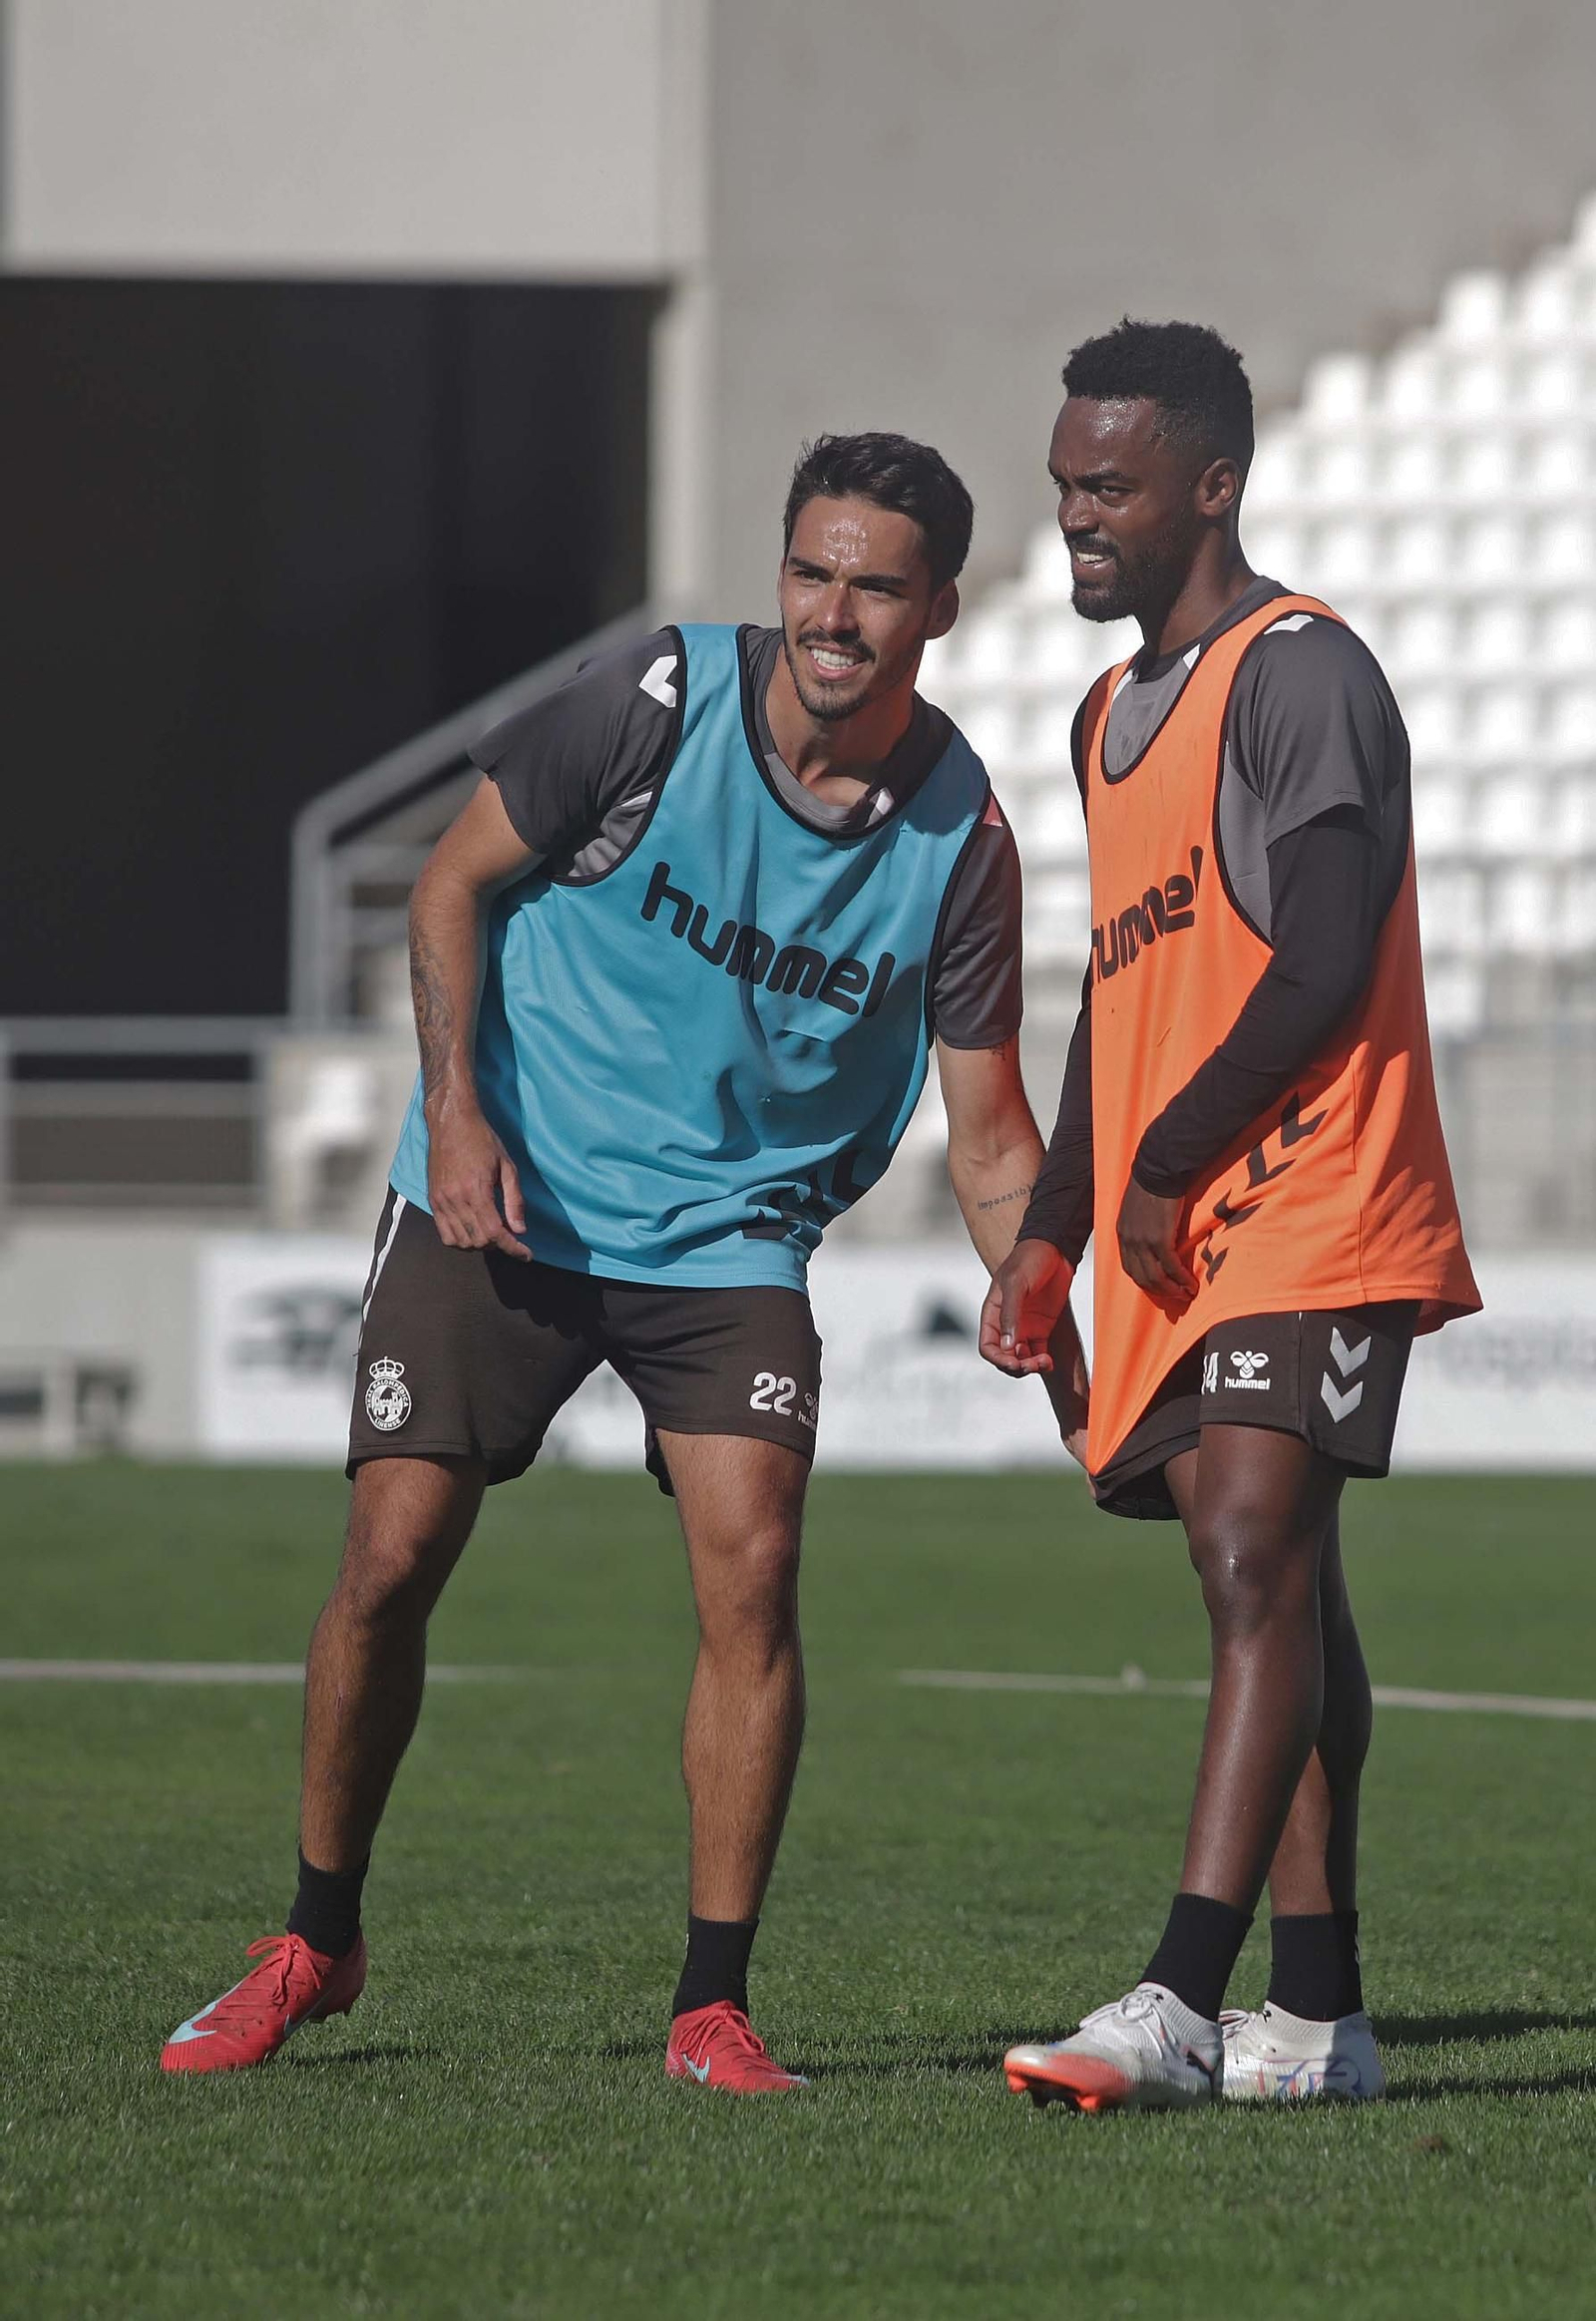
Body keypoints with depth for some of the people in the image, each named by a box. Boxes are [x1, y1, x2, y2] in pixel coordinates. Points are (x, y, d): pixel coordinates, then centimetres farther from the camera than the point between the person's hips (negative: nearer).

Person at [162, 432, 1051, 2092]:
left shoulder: (958, 835, -9)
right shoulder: (658, 701, -13)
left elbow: (987, 1129, -2)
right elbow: (456, 880, -1)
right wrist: (458, 1108, -12)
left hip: (733, 1237, 1)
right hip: (504, 1201, -1)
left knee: (750, 1569, -17)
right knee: (392, 1557, -6)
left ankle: (712, 2004, -5)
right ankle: (315, 1941, 16)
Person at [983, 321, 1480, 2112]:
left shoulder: (1300, 672, -9)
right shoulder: (1113, 717, 20)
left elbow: (1324, 968, -17)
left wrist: (1166, 1163, -12)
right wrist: (1051, 1231, 21)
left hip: (1305, 1207, -9)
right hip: (1171, 1228, 9)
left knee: (1260, 1559, -18)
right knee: (1263, 1590, 8)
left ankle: (1185, 2004, -28)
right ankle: (1315, 2016, 10)